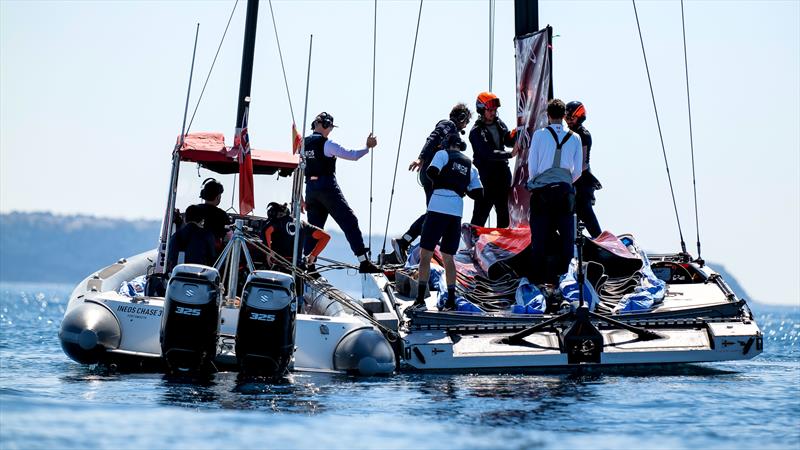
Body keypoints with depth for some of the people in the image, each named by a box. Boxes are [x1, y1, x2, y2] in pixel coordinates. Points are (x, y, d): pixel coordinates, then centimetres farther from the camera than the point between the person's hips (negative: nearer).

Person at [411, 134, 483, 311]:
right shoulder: (470, 165, 19)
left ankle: (420, 298, -8)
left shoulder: (443, 154, 5)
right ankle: (451, 301, 8)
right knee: (448, 257, 13)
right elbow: (478, 193, 14)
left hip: (438, 208, -5)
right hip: (457, 212, 5)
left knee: (425, 254, -1)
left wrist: (441, 182, 10)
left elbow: (431, 172, -10)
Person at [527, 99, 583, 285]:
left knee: (539, 235, 3)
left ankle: (539, 276, 4)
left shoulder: (539, 134, -1)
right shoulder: (574, 138, 4)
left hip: (541, 190, -1)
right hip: (565, 190, 1)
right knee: (566, 235, 6)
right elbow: (577, 171, 7)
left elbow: (532, 165, 2)